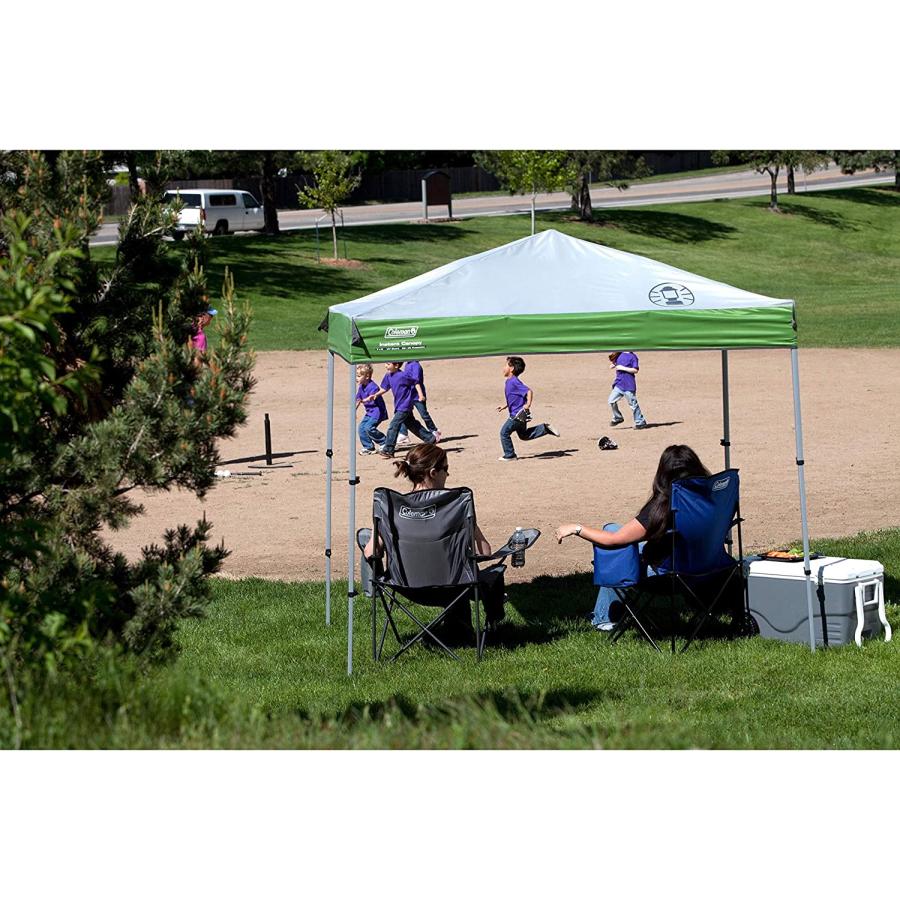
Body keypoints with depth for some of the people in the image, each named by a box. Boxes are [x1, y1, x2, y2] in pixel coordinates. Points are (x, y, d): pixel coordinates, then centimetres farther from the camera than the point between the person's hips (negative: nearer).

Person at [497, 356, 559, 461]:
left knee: (504, 432, -2)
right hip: (519, 414, 10)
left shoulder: (514, 382, -21)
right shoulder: (509, 382, 10)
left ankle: (509, 455, 7)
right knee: (524, 435, 20)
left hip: (518, 415, -10)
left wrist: (528, 405, -30)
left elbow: (529, 391, -28)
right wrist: (504, 407, 19)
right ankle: (545, 429, 18)